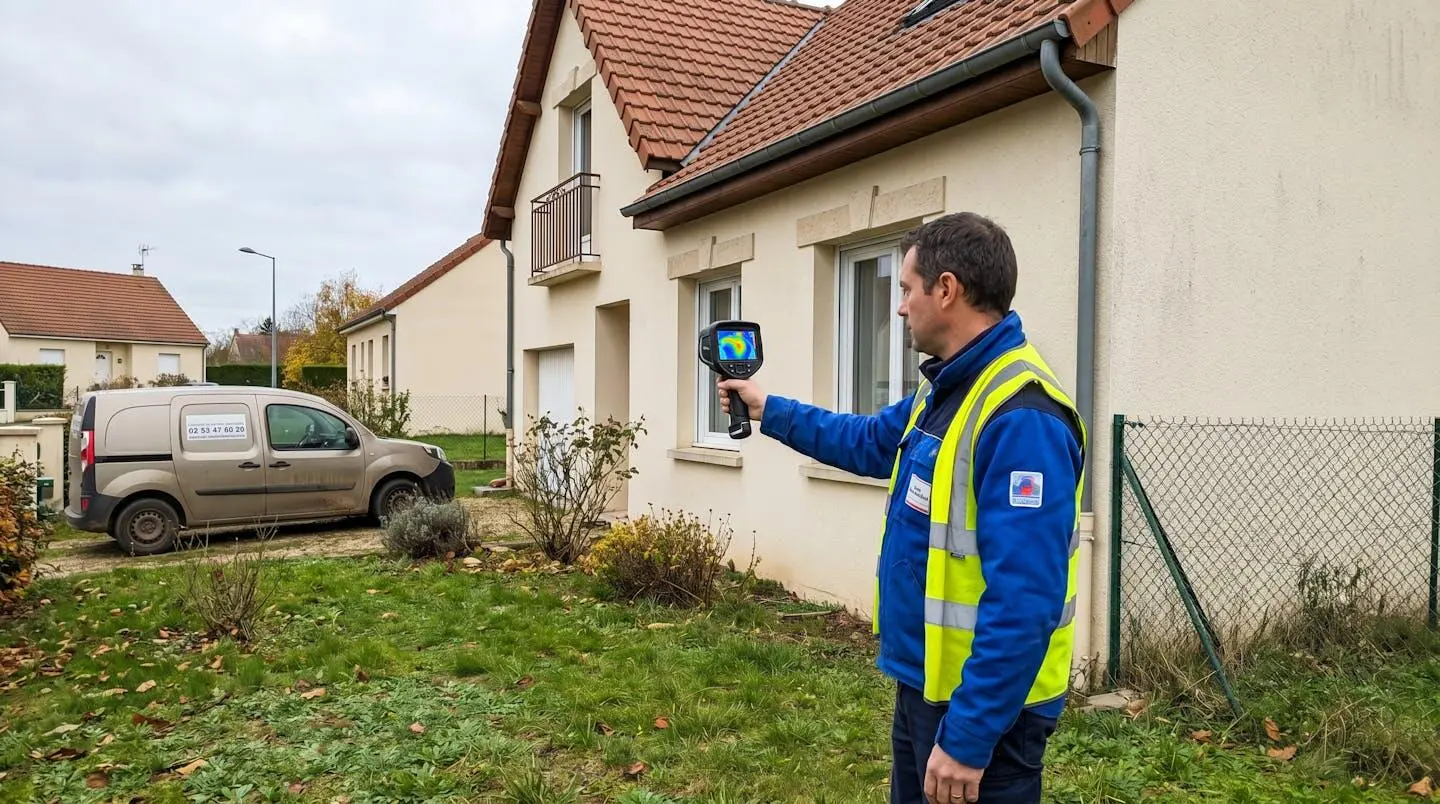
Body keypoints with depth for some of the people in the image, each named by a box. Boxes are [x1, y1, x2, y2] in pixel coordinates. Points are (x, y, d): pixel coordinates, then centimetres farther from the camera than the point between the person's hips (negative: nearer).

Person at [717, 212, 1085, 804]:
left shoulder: (1022, 417, -27)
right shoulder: (947, 389, 5)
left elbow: (1024, 602, -30)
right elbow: (869, 442, 24)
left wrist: (967, 739, -27)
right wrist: (768, 410, 26)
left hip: (982, 706, -10)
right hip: (923, 685, 10)